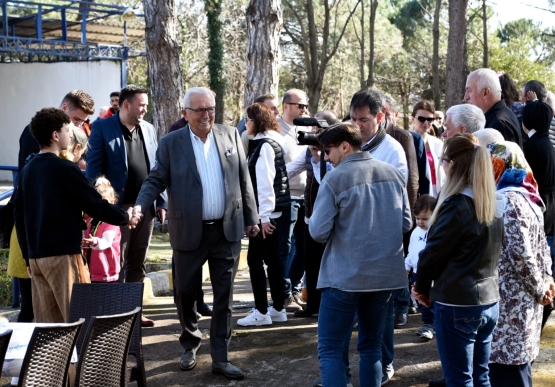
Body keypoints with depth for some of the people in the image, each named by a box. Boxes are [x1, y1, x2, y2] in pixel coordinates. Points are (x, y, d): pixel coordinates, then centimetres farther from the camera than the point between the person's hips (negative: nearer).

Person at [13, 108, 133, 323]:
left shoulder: (26, 171, 10)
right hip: (62, 254, -7)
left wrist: (28, 256, 19)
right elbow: (95, 205, -9)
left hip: (36, 256, 7)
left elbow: (19, 217, 14)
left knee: (45, 324, 10)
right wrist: (125, 218, 6)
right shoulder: (64, 169, -11)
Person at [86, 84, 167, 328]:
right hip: (117, 207, -5)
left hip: (146, 206, 5)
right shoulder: (102, 128, -5)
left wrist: (161, 201, 9)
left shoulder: (148, 129, 12)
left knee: (138, 263, 12)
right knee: (117, 264, 1)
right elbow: (93, 168, -7)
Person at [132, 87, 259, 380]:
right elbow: (156, 180, -3)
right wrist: (140, 205, -21)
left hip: (227, 231, 1)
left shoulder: (230, 135, 4)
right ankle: (190, 344, 35)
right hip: (189, 232, -1)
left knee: (224, 296, 5)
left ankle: (220, 357, 14)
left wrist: (251, 218, 8)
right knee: (185, 292, 11)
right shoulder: (171, 143, -2)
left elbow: (243, 179, 7)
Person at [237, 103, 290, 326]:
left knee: (255, 258, -5)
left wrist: (264, 216, -19)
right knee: (272, 258, 12)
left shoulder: (265, 145, -14)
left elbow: (265, 182, -19)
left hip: (267, 211, -10)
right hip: (273, 210, 10)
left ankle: (261, 312, -1)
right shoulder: (268, 142, 14)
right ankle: (278, 309, 18)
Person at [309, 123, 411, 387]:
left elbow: (319, 232, -12)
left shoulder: (334, 180, -11)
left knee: (331, 350, 1)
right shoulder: (395, 174, 4)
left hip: (345, 276, -5)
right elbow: (405, 224, 10)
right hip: (386, 273, 5)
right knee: (371, 346, 17)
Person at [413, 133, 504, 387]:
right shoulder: (493, 203, 5)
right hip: (489, 301, 8)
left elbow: (433, 252, -13)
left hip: (457, 304, -7)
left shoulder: (457, 205, -18)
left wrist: (422, 288, 6)